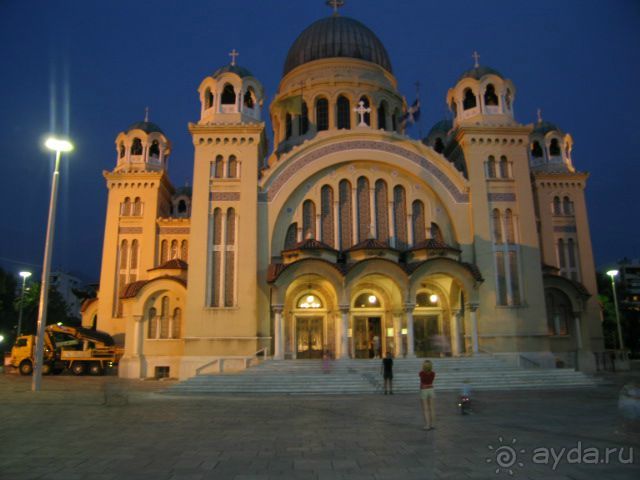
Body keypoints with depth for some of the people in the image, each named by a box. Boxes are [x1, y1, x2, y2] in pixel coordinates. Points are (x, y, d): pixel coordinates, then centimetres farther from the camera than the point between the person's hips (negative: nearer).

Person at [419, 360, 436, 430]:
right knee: (431, 409, 12)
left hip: (424, 391, -3)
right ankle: (431, 425, 14)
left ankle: (427, 425, -1)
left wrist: (423, 369, -2)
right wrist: (430, 369, 9)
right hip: (431, 390, 3)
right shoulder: (433, 373, -8)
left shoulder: (421, 373, -17)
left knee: (425, 410, 2)